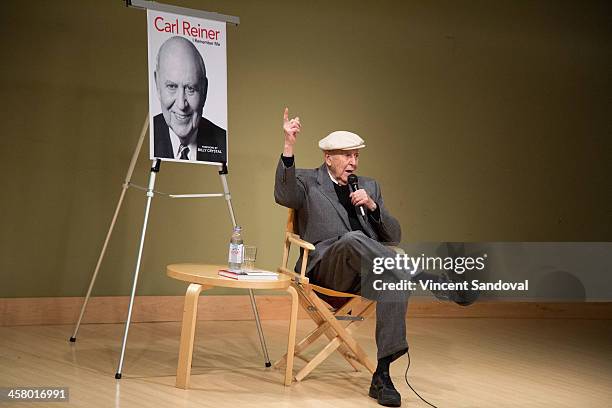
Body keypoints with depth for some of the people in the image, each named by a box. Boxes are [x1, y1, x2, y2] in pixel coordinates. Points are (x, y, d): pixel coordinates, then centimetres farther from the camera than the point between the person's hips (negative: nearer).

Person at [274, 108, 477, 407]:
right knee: (354, 239, -37)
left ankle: (382, 375, -32)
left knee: (396, 283, -31)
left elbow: (393, 237, 18)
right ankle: (433, 280, -38)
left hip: (368, 269, 4)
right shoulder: (307, 181, 11)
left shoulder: (369, 186, 24)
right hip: (326, 267, -4)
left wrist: (372, 206, 0)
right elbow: (283, 196, -14)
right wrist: (288, 147, -25)